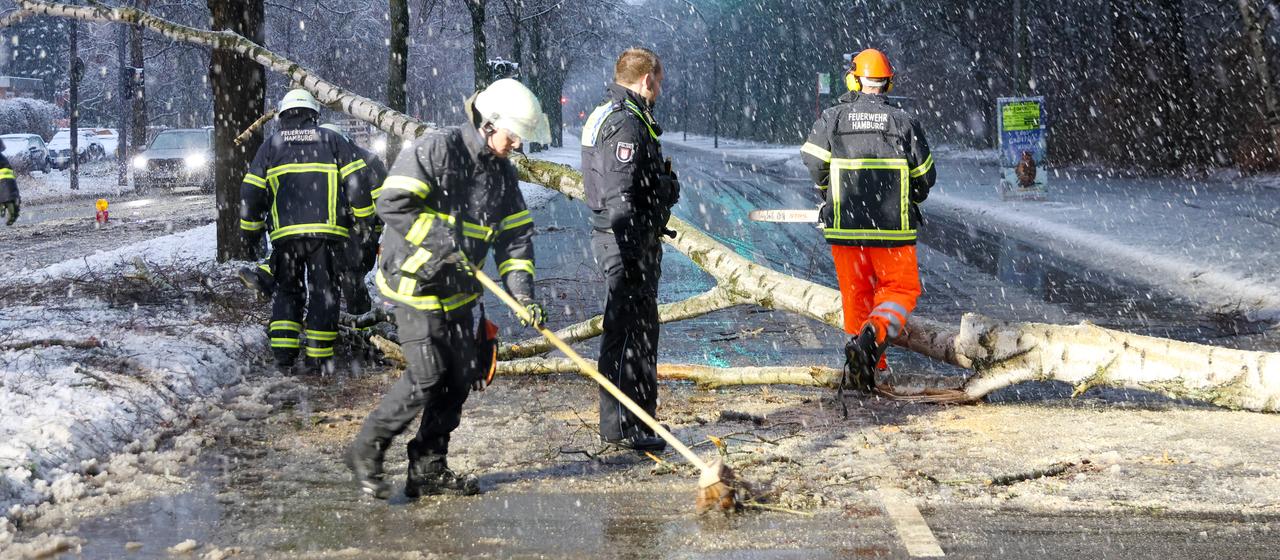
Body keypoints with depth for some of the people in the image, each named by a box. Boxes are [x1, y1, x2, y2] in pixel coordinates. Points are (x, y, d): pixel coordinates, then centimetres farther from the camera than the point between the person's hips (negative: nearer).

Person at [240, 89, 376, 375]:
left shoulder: (271, 146, 13)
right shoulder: (332, 141, 10)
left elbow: (250, 193, 11)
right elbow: (357, 182, 2)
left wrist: (252, 232, 21)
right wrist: (364, 218, 12)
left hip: (285, 234, 1)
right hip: (326, 231, -1)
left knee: (287, 291, 12)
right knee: (323, 292, 7)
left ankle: (283, 354, 1)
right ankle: (321, 356, 6)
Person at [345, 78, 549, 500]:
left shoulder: (503, 173, 8)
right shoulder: (436, 150, -15)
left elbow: (516, 235, 7)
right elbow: (392, 203, -21)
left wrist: (523, 292, -5)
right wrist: (440, 241, -24)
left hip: (458, 291, 8)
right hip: (413, 280, -8)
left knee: (461, 375, 4)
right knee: (427, 374, -14)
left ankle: (429, 468, 16)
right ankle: (366, 452, 4)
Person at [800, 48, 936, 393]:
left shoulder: (832, 118, -1)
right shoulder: (903, 122, -1)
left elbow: (813, 162, -5)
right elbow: (925, 176, 5)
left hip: (844, 225, 2)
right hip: (893, 228, -1)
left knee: (856, 293, 14)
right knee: (901, 289, 9)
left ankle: (869, 364, 12)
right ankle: (874, 335, -17)